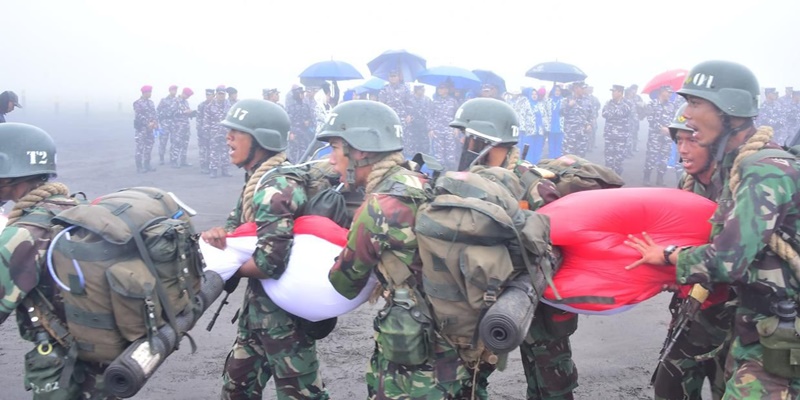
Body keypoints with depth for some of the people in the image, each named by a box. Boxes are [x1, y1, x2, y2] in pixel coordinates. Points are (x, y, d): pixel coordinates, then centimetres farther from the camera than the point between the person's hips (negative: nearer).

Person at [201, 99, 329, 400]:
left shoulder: (275, 188, -24)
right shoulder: (258, 179, 7)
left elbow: (270, 262, -31)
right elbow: (237, 226, 11)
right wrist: (216, 234, -12)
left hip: (284, 307, -10)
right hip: (259, 301, 10)